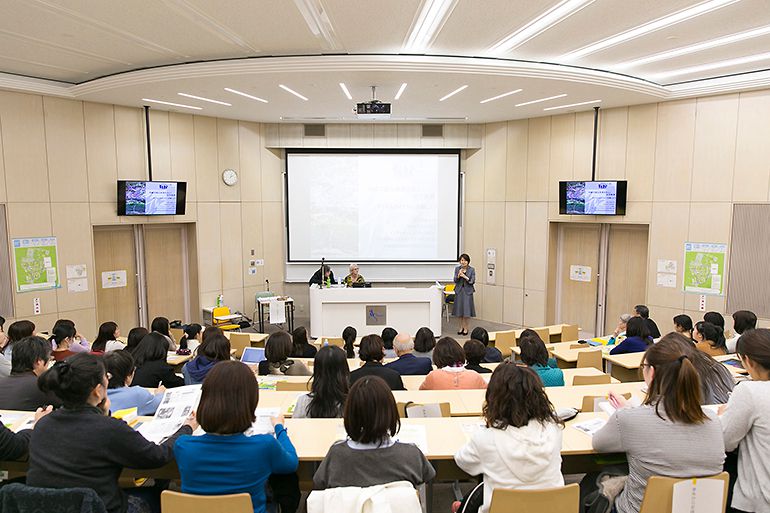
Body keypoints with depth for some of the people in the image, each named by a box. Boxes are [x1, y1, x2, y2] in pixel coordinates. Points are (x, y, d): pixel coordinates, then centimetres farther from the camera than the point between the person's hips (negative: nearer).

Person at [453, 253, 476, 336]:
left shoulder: (472, 270, -3)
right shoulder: (457, 269, 3)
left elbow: (473, 281, -5)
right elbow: (455, 281, 1)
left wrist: (465, 277, -19)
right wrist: (458, 275, -18)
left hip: (468, 291, -2)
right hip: (459, 291, 2)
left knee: (466, 310, -2)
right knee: (459, 310, 7)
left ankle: (466, 328, 9)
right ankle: (461, 327, 19)